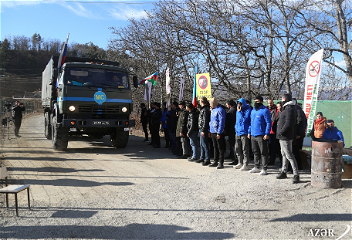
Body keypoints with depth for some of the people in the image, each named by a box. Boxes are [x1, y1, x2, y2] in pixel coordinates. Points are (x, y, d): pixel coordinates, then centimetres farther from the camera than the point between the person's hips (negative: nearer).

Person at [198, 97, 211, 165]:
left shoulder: (205, 110, -16)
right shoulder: (203, 109, 15)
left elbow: (205, 121, -20)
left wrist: (203, 130, -21)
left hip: (203, 130, -10)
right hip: (201, 129, 10)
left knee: (204, 144, -7)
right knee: (202, 144, 17)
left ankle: (207, 159, -3)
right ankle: (202, 158, 26)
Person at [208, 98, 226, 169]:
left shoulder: (220, 110, -14)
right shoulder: (213, 110, 15)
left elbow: (221, 122, -19)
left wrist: (219, 133, -21)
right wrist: (210, 131, 17)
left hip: (218, 133, -9)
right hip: (213, 132, 9)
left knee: (220, 148, -1)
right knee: (215, 148, 15)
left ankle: (221, 163, 4)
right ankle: (215, 162, 24)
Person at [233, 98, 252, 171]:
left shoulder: (248, 110, -9)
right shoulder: (238, 111, 14)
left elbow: (244, 120, -20)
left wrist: (239, 112, -17)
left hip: (244, 133, -8)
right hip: (237, 132, 8)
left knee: (245, 149, -3)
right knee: (237, 149, 13)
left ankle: (245, 164, 4)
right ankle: (240, 163, 25)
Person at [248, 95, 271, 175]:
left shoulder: (265, 110, -8)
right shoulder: (253, 111, 16)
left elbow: (268, 123, -12)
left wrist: (267, 134, -18)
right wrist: (249, 132, 16)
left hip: (261, 135, -8)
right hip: (253, 135, 8)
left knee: (263, 153, -1)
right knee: (255, 152, 15)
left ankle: (264, 169, 5)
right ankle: (256, 167, 25)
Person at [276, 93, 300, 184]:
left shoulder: (289, 109, -19)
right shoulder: (287, 108, 14)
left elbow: (288, 123, -26)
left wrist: (280, 132, -17)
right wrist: (280, 133, 13)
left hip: (285, 137, -11)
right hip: (283, 136, 11)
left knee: (289, 155, -7)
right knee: (284, 154, 18)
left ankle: (296, 174, -3)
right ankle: (283, 172, 29)